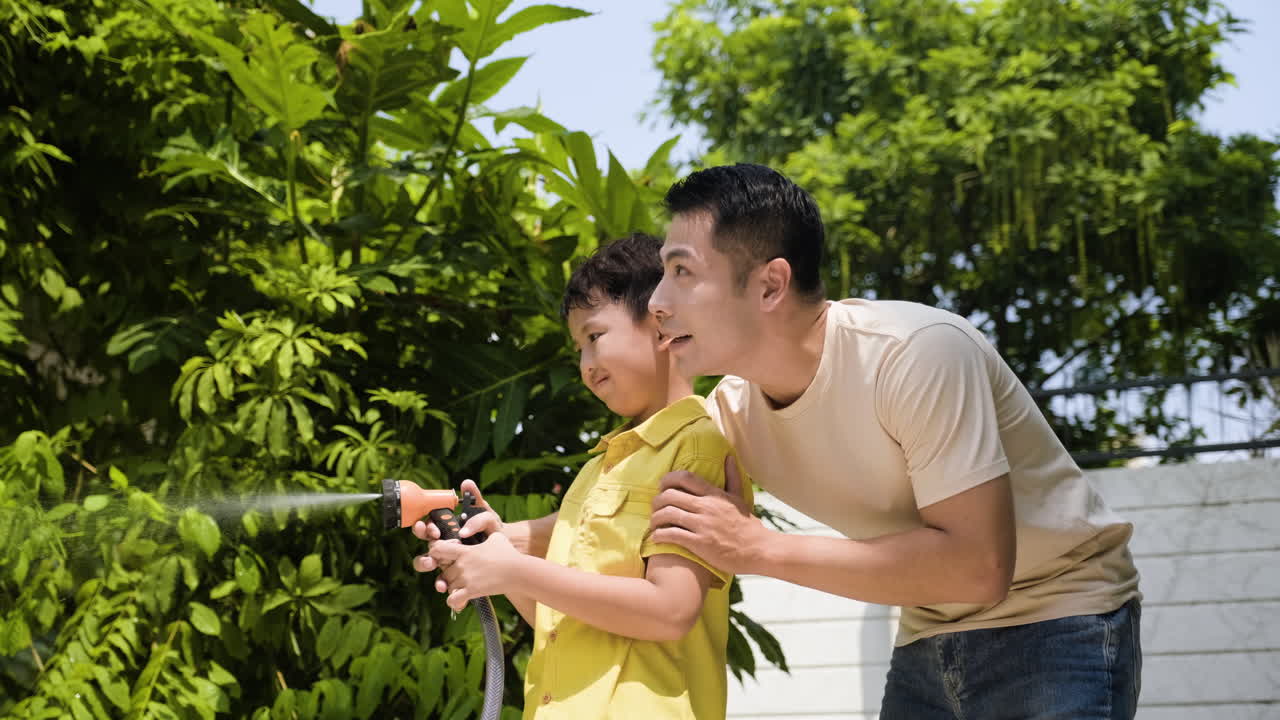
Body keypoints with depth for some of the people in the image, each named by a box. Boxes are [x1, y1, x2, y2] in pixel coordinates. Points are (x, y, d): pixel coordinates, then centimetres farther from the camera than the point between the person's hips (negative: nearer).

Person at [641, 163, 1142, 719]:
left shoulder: (917, 354, -26)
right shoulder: (730, 412, -7)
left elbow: (979, 567, -30)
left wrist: (763, 550, -29)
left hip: (1056, 623, -6)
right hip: (928, 639, 6)